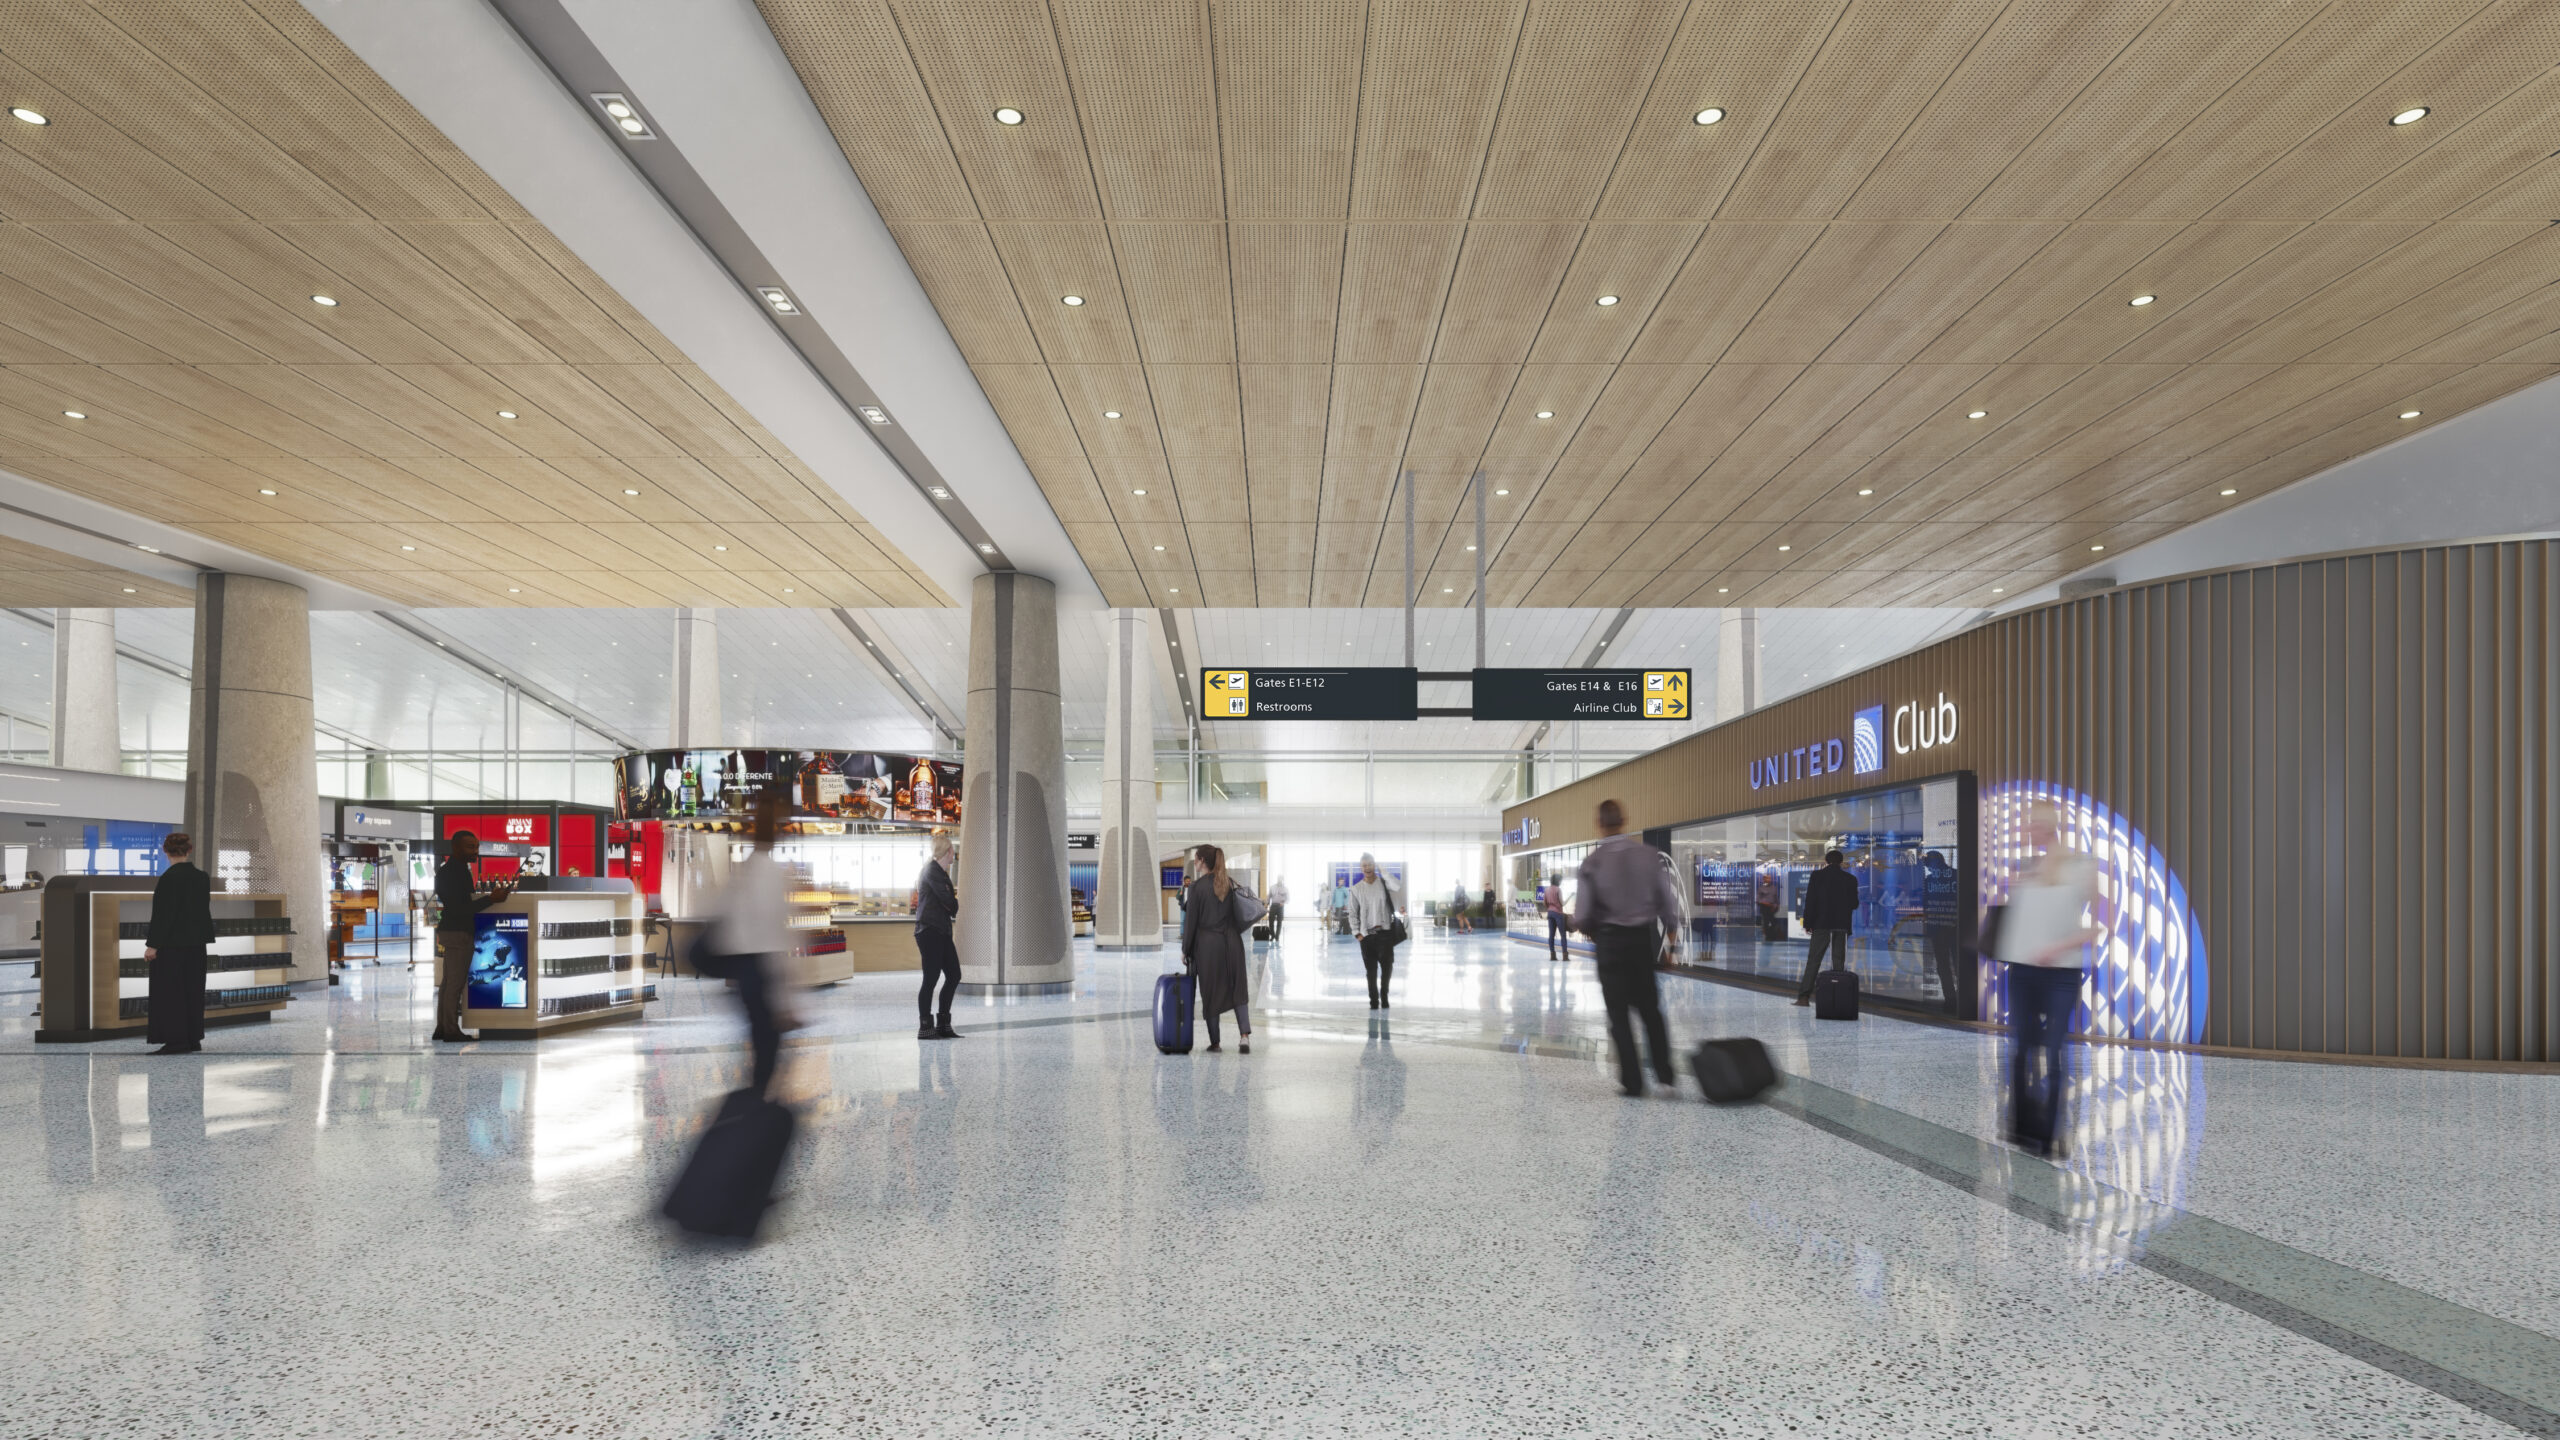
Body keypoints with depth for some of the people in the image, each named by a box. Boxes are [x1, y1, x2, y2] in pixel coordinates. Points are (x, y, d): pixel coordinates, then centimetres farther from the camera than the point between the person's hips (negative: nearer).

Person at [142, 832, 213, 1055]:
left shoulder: (169, 878, -14)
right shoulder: (201, 877, 6)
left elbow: (163, 914, -16)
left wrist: (152, 944, -13)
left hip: (172, 944, -7)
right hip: (196, 943, 7)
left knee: (169, 991, -2)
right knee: (193, 990, 11)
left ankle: (176, 1040, -3)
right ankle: (193, 1039, 14)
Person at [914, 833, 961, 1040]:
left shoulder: (938, 871, 19)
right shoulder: (933, 871, -12)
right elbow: (949, 902, -18)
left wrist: (953, 899, -6)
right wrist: (956, 902, 2)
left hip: (941, 931, 10)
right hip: (930, 931, -10)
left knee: (954, 976, 10)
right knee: (931, 978, -6)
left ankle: (943, 1025, 16)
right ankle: (925, 1028, 1)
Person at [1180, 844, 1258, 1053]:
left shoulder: (1197, 887, -10)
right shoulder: (1230, 883, 6)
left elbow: (1191, 921, -8)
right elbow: (1238, 914, 9)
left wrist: (1185, 950, 0)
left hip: (1207, 944, -4)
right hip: (1232, 941, 4)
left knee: (1210, 993, 6)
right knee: (1237, 990, 9)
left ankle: (1215, 1042, 10)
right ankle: (1244, 1035, -7)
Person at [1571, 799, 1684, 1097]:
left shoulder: (1592, 863, -10)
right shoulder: (1649, 855, -4)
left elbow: (1582, 914, -9)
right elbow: (1668, 900, 0)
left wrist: (1587, 928, 13)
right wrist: (1670, 929, 17)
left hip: (1609, 941, -2)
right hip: (1644, 938, 2)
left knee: (1618, 1013, 6)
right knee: (1650, 1008, 18)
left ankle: (1632, 1081, 6)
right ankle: (1664, 1070, 15)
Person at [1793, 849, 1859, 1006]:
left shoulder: (1817, 876, -4)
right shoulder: (1850, 879, 2)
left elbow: (1810, 900, -6)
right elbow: (1854, 904, 5)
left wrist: (1807, 923, 0)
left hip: (1821, 924, -2)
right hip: (1842, 925, 2)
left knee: (1813, 960, 0)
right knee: (1839, 961, 6)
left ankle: (1804, 996, -7)